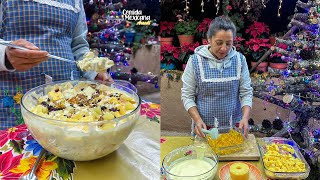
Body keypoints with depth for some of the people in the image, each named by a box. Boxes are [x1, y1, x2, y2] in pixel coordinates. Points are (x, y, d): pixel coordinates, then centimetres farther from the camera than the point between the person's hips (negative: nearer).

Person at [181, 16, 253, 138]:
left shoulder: (239, 60, -5)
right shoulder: (195, 60, -11)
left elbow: (246, 92, -1)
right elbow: (187, 95, -6)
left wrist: (245, 117, -16)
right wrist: (197, 119, -19)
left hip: (234, 127, 2)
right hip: (204, 128, -1)